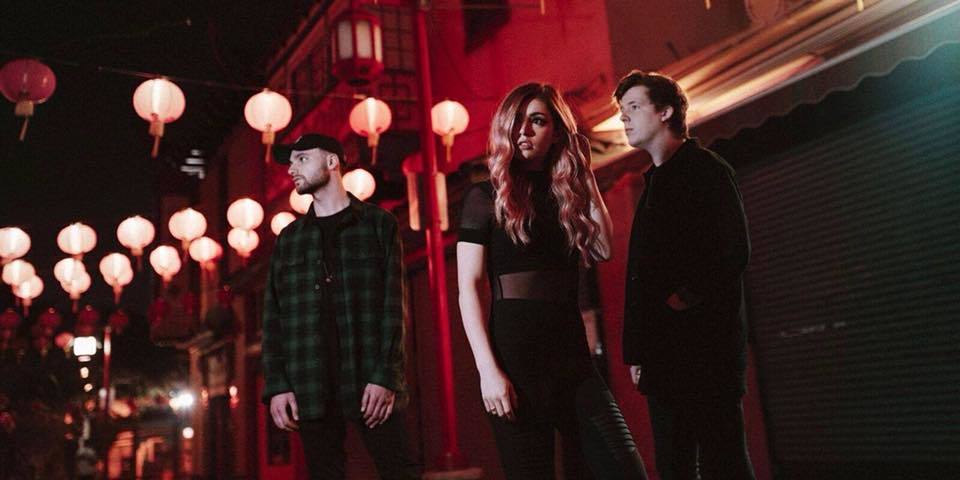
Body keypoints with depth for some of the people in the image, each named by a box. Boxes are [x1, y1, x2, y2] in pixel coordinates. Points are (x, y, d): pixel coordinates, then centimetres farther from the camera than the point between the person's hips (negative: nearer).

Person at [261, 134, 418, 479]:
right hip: (310, 387, 3)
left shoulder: (378, 224, 7)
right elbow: (273, 318, 11)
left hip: (372, 380, -3)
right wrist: (276, 385, -1)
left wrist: (385, 376, -11)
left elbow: (393, 306, -1)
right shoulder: (288, 238, 16)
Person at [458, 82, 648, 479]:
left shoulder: (568, 194, 14)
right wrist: (488, 370, -15)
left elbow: (602, 249, -4)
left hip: (571, 351, 4)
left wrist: (586, 177, 3)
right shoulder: (486, 197, 1)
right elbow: (468, 290, -6)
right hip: (514, 353, -4)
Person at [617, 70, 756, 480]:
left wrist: (686, 297, -12)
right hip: (662, 352, 8)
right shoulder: (654, 183, 21)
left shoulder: (706, 169, -2)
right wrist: (636, 351, 13)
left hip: (705, 341, -8)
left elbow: (735, 251, -13)